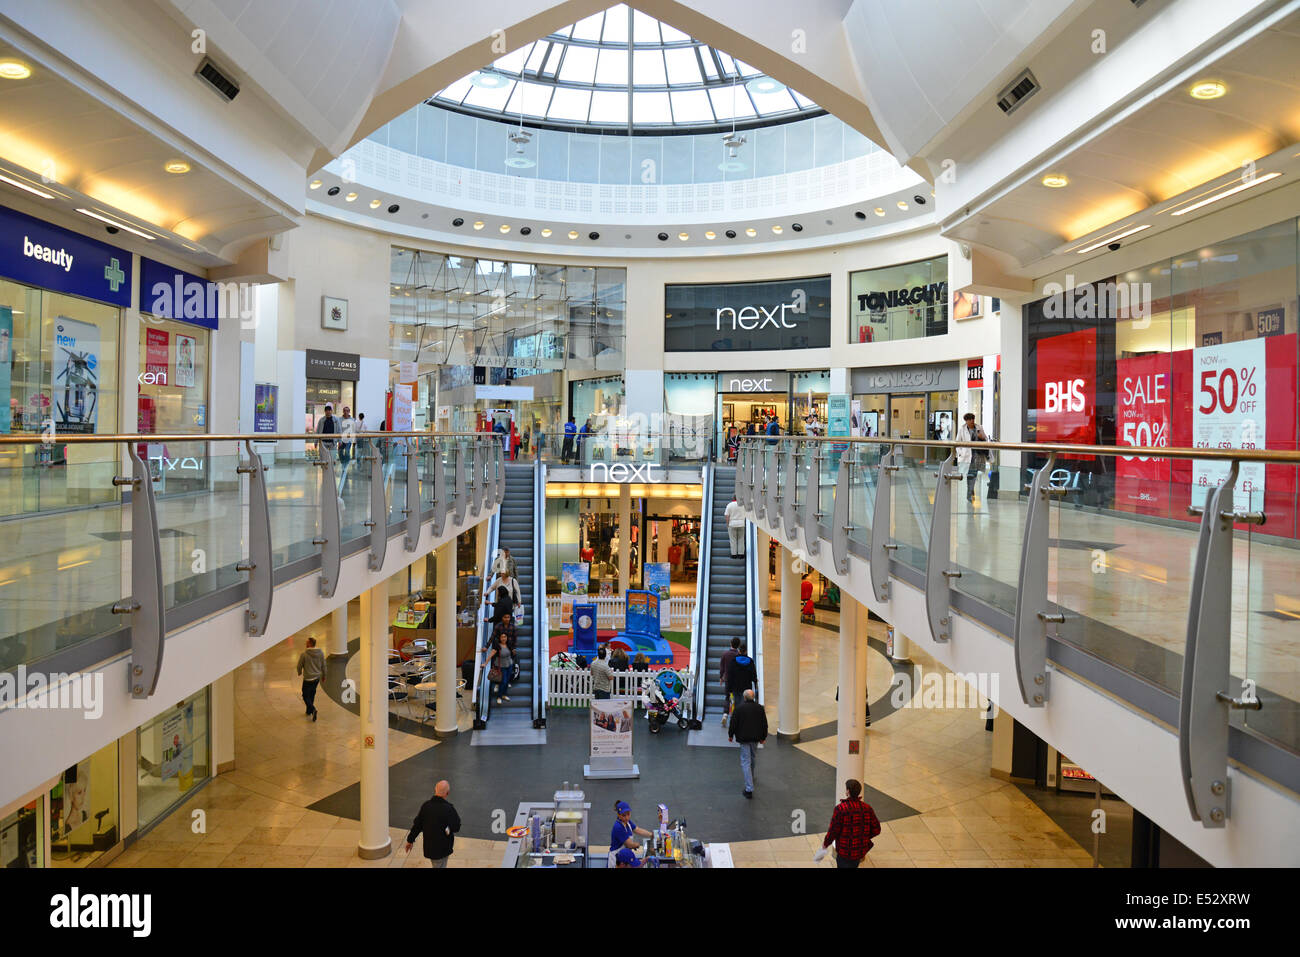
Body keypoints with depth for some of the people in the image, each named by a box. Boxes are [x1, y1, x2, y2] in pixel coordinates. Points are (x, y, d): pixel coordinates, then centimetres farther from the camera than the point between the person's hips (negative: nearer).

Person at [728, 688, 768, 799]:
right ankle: (751, 777, 47)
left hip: (743, 738, -4)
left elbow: (733, 723, -7)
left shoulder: (739, 708, -13)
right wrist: (763, 737, 15)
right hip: (755, 737, 4)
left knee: (745, 762, -2)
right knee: (752, 757, 26)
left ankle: (749, 789, -9)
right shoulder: (759, 708, -2)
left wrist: (730, 735, 7)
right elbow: (764, 724, 4)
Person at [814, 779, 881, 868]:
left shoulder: (840, 809, -21)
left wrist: (825, 844, 1)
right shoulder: (867, 808, -5)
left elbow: (833, 831, -17)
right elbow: (876, 830, 0)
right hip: (861, 851, 6)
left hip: (845, 852, -6)